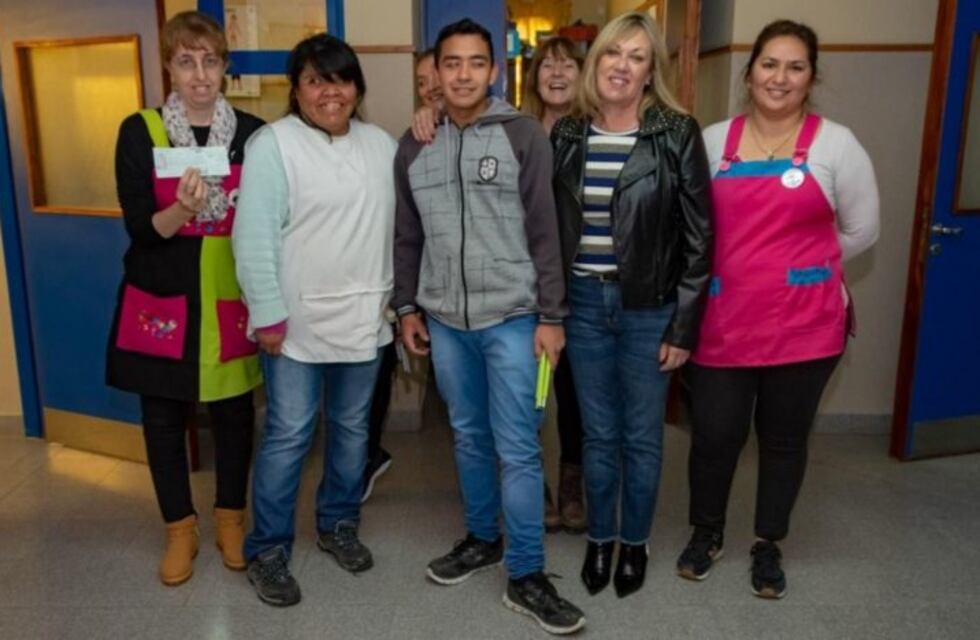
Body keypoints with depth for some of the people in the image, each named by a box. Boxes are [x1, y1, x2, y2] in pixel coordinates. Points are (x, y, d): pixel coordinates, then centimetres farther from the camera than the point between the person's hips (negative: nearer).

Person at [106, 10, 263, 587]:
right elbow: (140, 228, -10)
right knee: (163, 417, 8)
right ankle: (180, 527, 28)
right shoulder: (140, 132, -3)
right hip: (162, 300, 0)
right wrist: (183, 207, -29)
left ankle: (230, 517, 30)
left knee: (234, 411, 9)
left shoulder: (253, 133, -1)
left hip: (231, 299, 1)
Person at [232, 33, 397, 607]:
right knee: (289, 435, 1)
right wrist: (269, 315, -16)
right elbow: (255, 237, -12)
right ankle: (267, 551, 17)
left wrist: (398, 293, 9)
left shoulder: (381, 144, 9)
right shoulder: (273, 144, -8)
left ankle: (339, 524, 35)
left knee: (352, 428, 15)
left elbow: (400, 220, 14)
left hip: (364, 316, 5)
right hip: (297, 320, -5)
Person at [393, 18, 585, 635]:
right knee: (469, 437, 16)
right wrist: (407, 307, 11)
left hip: (512, 317, -4)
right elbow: (408, 237, 14)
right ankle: (483, 538, 34)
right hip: (445, 320, 4)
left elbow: (545, 231, -5)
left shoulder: (523, 134, -4)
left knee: (518, 448, -1)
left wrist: (551, 315, -7)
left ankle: (527, 577, 11)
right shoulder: (414, 146, 8)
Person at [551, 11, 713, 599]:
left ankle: (635, 543, 32)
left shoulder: (677, 134, -7)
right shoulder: (567, 135, 3)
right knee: (598, 434, 14)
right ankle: (599, 538, 34)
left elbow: (698, 238, -7)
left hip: (649, 308, -2)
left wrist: (684, 326, -8)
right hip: (583, 303, 3)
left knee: (641, 436, 11)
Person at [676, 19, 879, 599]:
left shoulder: (835, 143, -1)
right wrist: (735, 266, 3)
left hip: (803, 325, -1)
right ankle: (707, 533, 33)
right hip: (723, 322, 1)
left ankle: (768, 546, 34)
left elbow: (861, 230, 5)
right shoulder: (714, 141, 5)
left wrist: (804, 268, 7)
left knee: (784, 437, 12)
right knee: (713, 435, 7)